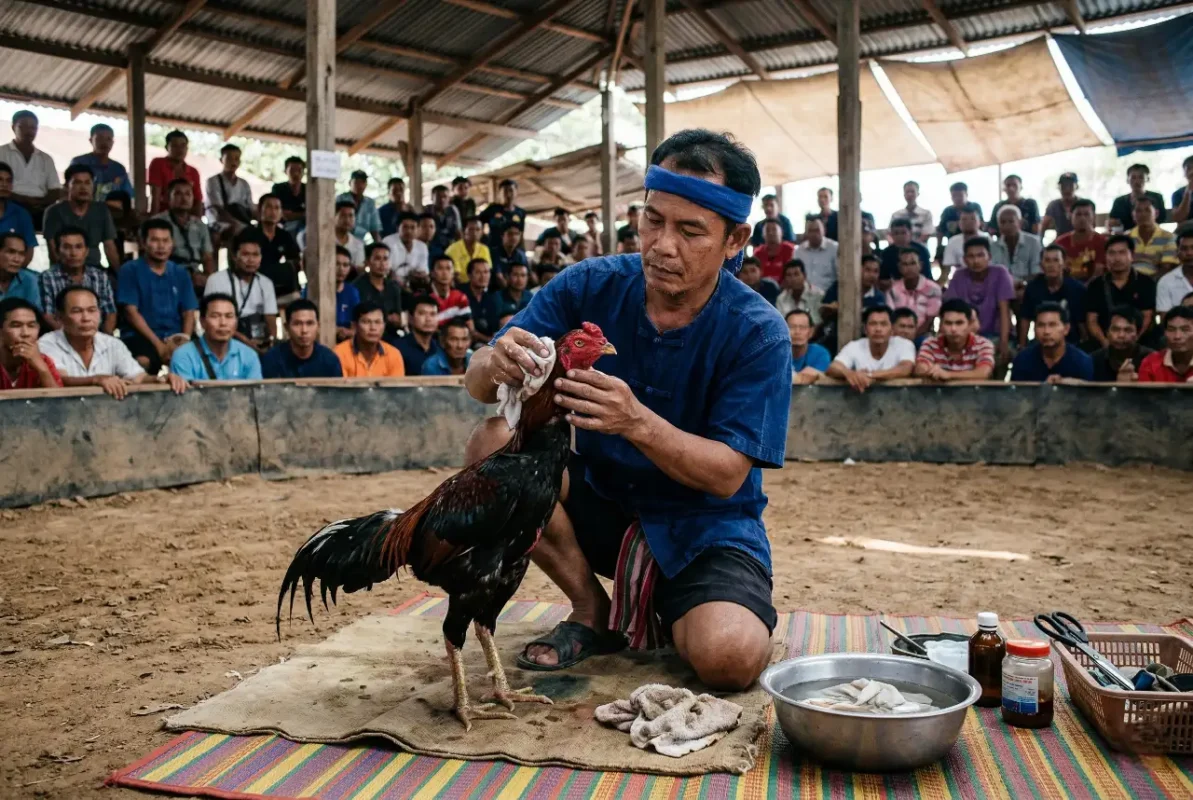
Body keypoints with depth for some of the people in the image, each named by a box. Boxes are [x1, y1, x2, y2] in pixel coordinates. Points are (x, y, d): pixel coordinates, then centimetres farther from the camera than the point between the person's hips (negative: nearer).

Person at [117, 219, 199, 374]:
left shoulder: (180, 274, 15)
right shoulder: (130, 270, 4)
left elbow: (189, 313, 11)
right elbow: (131, 312, -5)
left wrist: (185, 338, -11)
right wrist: (159, 345, -16)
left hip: (174, 339, 3)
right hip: (140, 337, -3)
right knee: (143, 361, -37)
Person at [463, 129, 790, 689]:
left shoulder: (757, 333, -17)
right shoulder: (589, 286, -10)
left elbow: (727, 475, -21)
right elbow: (476, 382, -11)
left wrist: (636, 421, -40)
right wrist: (497, 364, -38)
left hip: (705, 525, -3)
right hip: (599, 501, 4)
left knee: (728, 657, -31)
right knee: (496, 442, -22)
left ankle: (670, 615, 9)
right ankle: (592, 612, -3)